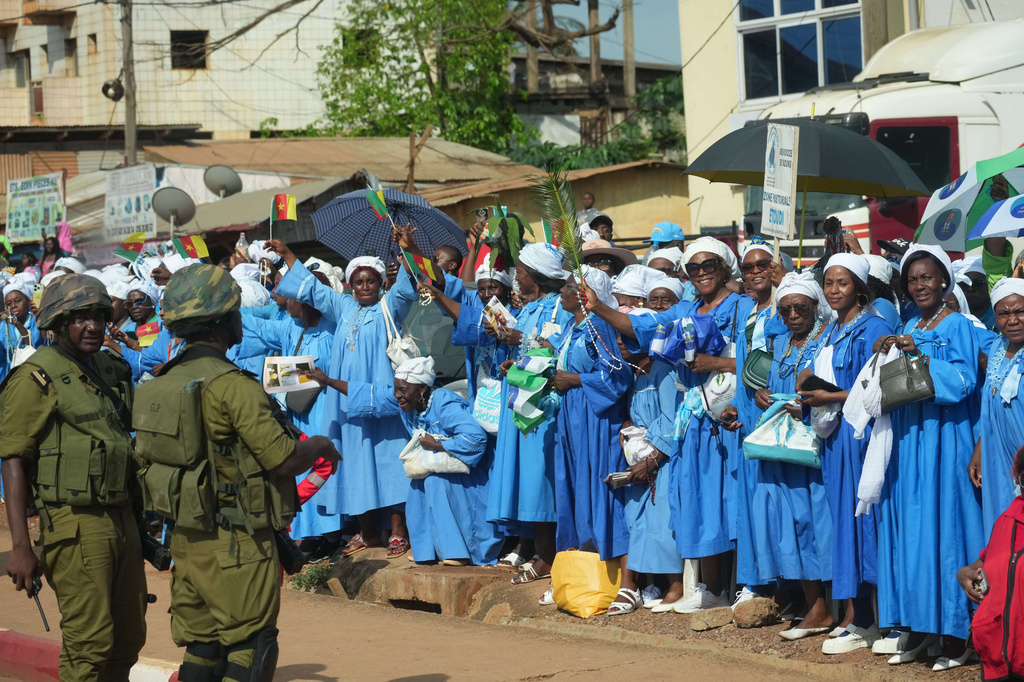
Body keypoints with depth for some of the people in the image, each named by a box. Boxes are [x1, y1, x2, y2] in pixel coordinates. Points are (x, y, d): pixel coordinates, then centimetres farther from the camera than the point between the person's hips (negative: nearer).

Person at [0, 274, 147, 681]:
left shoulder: (112, 371, 14)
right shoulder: (37, 379, -9)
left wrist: (140, 523, 23)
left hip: (122, 520, 8)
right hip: (76, 523, -8)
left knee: (127, 641, 12)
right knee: (89, 646, -9)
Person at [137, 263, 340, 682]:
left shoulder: (162, 386, 7)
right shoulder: (232, 385, -18)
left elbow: (148, 460, 15)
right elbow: (284, 460, -19)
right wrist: (320, 445, 3)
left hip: (187, 538, 8)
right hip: (237, 545, -8)